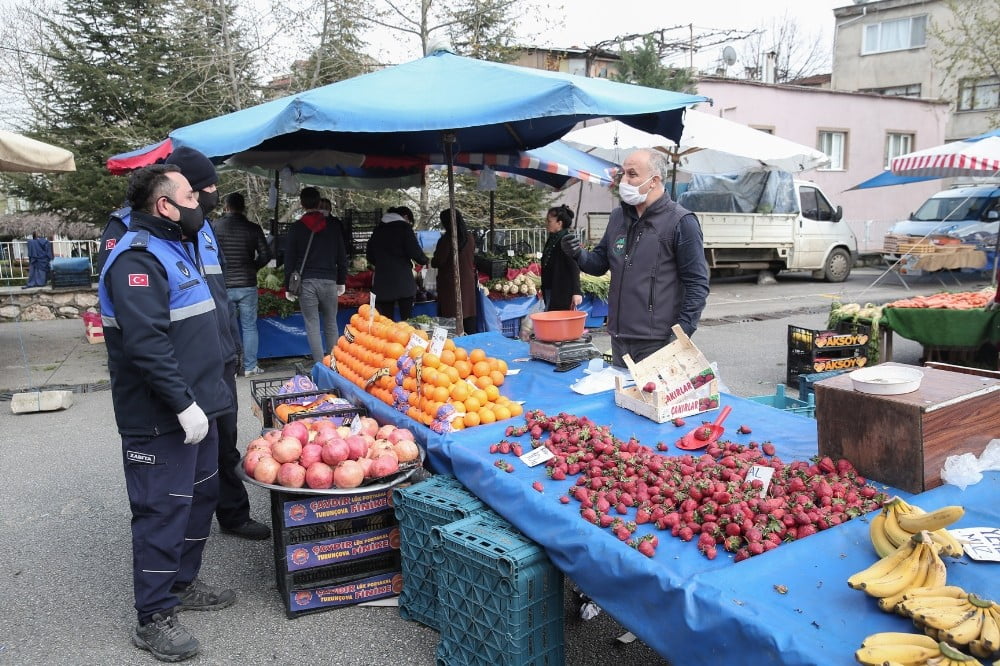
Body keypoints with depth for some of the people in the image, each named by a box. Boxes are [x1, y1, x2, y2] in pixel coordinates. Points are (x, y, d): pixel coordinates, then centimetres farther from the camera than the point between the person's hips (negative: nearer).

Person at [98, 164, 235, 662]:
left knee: (200, 495, 18)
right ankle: (153, 618, 13)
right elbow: (145, 345, -27)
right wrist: (183, 404, -25)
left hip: (194, 405, 10)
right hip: (161, 417, -10)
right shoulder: (137, 257, -18)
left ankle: (182, 583, 35)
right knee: (163, 509, -1)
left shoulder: (175, 247, 15)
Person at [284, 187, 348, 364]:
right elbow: (341, 255, 6)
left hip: (306, 282, -1)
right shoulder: (333, 224, 3)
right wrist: (342, 281, 13)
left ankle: (320, 364, 0)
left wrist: (289, 286, 10)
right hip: (329, 280, 1)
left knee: (312, 326, 3)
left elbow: (289, 258, 4)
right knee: (331, 324, 10)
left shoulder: (297, 227, 2)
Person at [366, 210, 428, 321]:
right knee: (407, 319, -1)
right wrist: (424, 260, 10)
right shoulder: (404, 227, 0)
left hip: (382, 282, 4)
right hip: (403, 282, -4)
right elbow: (415, 251, -9)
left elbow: (370, 256, 20)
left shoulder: (378, 230, 16)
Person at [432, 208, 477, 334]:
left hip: (450, 283, -6)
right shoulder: (469, 237, 4)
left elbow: (437, 262, -13)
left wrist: (430, 261, 6)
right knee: (469, 316, 12)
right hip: (468, 282, 6)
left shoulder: (446, 239, -16)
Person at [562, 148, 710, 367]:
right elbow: (600, 264, 17)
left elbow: (697, 284, -9)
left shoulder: (681, 222, -8)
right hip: (619, 339, 6)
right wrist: (579, 255, -5)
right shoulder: (618, 216, 11)